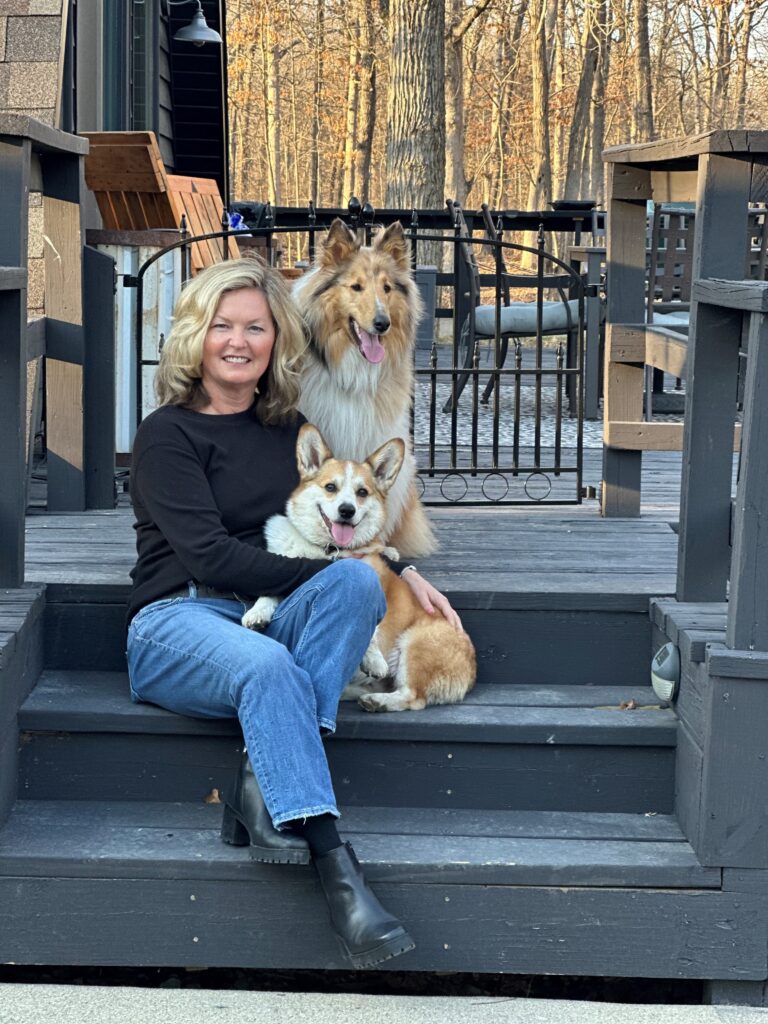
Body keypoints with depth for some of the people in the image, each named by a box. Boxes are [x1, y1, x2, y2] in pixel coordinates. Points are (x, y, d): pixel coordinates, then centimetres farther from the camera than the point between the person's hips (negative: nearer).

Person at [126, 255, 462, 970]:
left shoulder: (289, 430, 17)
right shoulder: (168, 434, 0)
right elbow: (209, 556, -11)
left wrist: (401, 573, 9)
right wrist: (319, 575, -11)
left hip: (274, 621, 5)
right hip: (179, 623, -5)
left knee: (358, 578, -27)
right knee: (267, 667, -38)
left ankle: (264, 783, -35)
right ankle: (334, 863, -48)